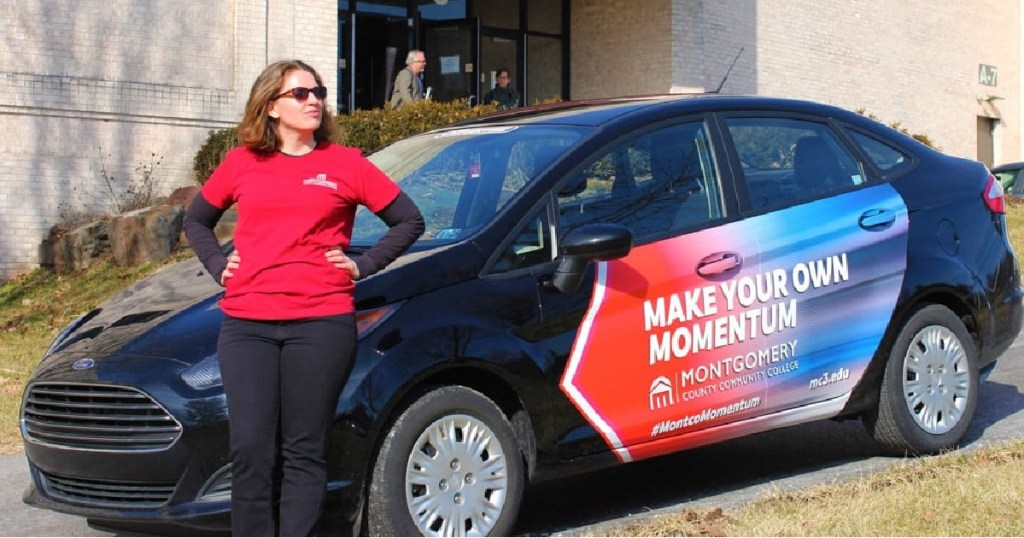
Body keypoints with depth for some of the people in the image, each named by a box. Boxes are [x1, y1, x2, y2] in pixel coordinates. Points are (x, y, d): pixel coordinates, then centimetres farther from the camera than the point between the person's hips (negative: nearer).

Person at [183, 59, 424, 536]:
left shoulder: (344, 163, 6)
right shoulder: (242, 163, 12)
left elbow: (409, 220, 11)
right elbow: (196, 219, 27)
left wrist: (362, 266, 2)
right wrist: (218, 265, 11)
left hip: (320, 322, -2)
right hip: (246, 325, 2)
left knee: (305, 452, 1)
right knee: (250, 448, -2)